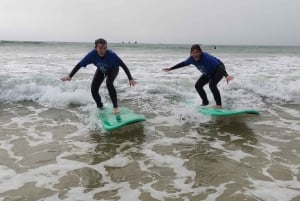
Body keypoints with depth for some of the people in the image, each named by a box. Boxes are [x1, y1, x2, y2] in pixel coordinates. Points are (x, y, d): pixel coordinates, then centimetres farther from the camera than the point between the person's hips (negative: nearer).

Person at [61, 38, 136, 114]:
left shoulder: (111, 54, -38)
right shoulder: (92, 54, -32)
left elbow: (123, 65, -35)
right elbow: (79, 65, -25)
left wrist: (130, 79, -40)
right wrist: (70, 76, -33)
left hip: (113, 69, -3)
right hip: (101, 70, 3)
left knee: (109, 83, -33)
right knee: (93, 89, -7)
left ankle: (115, 107, -20)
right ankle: (100, 107, 21)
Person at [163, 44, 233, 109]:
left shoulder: (206, 57, -39)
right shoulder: (192, 59, -18)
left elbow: (219, 66, -44)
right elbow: (183, 64, 1)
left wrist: (226, 76, -59)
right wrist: (171, 69, 7)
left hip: (218, 70, -8)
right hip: (208, 73, 8)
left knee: (212, 84, -30)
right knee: (198, 86, 2)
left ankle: (219, 104, -17)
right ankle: (205, 102, 21)